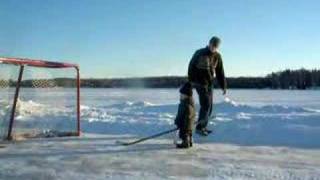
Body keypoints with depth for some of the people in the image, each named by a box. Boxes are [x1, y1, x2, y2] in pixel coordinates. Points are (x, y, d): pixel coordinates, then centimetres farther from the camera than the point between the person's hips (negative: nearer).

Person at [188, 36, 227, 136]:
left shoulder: (217, 56, 4)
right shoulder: (200, 53, -9)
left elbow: (220, 72, 8)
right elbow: (191, 66, -5)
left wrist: (223, 86, 5)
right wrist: (191, 81, -10)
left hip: (209, 84, 6)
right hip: (200, 83, -6)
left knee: (209, 106, 7)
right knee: (206, 105, -14)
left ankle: (203, 126, 19)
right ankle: (199, 127, -7)